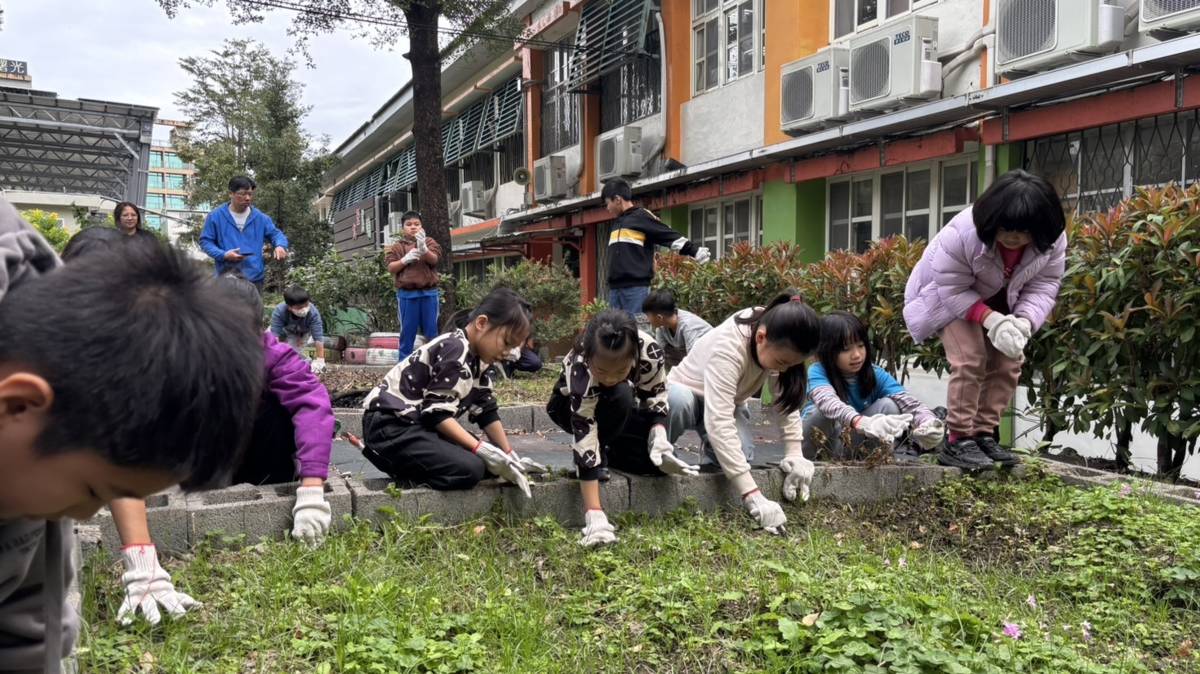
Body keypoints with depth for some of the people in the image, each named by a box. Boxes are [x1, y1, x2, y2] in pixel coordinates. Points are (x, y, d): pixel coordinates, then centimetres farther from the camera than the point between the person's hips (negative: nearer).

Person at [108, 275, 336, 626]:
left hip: (247, 458, -1)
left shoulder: (270, 352, -31)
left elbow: (313, 403, -46)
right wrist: (141, 565, -64)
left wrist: (312, 492, -59)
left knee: (280, 407, -25)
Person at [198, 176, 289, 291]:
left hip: (254, 278, 2)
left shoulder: (260, 217, 4)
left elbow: (275, 233, 11)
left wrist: (280, 246, -14)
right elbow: (205, 241, 1)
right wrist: (224, 254, -17)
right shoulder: (215, 216, -2)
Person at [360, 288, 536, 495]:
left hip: (421, 424, 10)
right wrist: (481, 449, -25)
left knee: (487, 460, 2)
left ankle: (406, 461, 4)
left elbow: (486, 411, 12)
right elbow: (437, 413, -23)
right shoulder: (454, 351, -19)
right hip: (391, 426, -10)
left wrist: (509, 455, 7)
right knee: (470, 468, -25)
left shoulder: (479, 359, 11)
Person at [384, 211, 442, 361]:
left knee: (431, 330, 4)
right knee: (407, 331, 5)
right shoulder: (397, 247, 9)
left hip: (429, 293, 0)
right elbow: (390, 268, 1)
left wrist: (423, 249, -29)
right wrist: (405, 259, -15)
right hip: (406, 294, 0)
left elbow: (434, 260, -9)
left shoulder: (429, 242, 8)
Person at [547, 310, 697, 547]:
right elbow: (585, 444, -42)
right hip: (570, 406, -4)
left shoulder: (650, 351, -34)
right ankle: (602, 456, -13)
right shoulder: (579, 371, -41)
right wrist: (594, 516, -46)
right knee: (620, 397, -37)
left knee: (658, 459, -17)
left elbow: (656, 400, -16)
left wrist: (660, 442, -34)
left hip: (620, 407, 4)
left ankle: (608, 451, 8)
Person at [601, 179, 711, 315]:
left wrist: (696, 251, -13)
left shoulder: (642, 217, -2)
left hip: (636, 288, -7)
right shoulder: (617, 223, 21)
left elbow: (671, 236, -5)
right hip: (615, 289, 7)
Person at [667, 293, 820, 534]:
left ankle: (711, 455, 10)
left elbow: (787, 397, -12)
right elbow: (718, 423, -48)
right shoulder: (728, 348, -40)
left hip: (721, 403, 5)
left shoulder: (778, 345, -21)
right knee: (679, 400, -41)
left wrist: (795, 454, -25)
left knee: (741, 454, -26)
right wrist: (753, 497, -52)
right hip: (679, 396, -5)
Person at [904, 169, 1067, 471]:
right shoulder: (962, 233, -38)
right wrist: (989, 319, -40)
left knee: (1008, 363, -2)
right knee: (970, 361, -20)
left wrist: (1025, 321, -35)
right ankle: (958, 441, -13)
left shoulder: (1052, 241, -23)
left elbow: (1044, 286, -17)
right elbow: (952, 290, -30)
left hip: (999, 303, 6)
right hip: (949, 297, -5)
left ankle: (983, 435, 9)